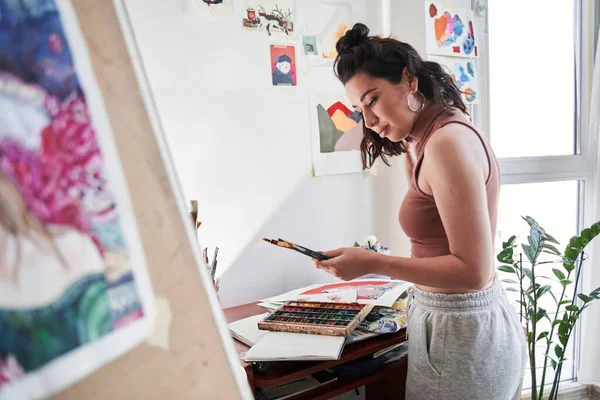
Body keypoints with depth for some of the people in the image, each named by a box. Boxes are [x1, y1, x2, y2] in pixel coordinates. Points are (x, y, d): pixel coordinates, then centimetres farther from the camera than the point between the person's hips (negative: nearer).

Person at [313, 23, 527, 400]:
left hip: (462, 330, -9)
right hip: (457, 319, 9)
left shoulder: (449, 140, -22)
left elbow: (473, 270, -23)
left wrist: (372, 263, -22)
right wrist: (410, 146, 10)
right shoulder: (432, 138, 7)